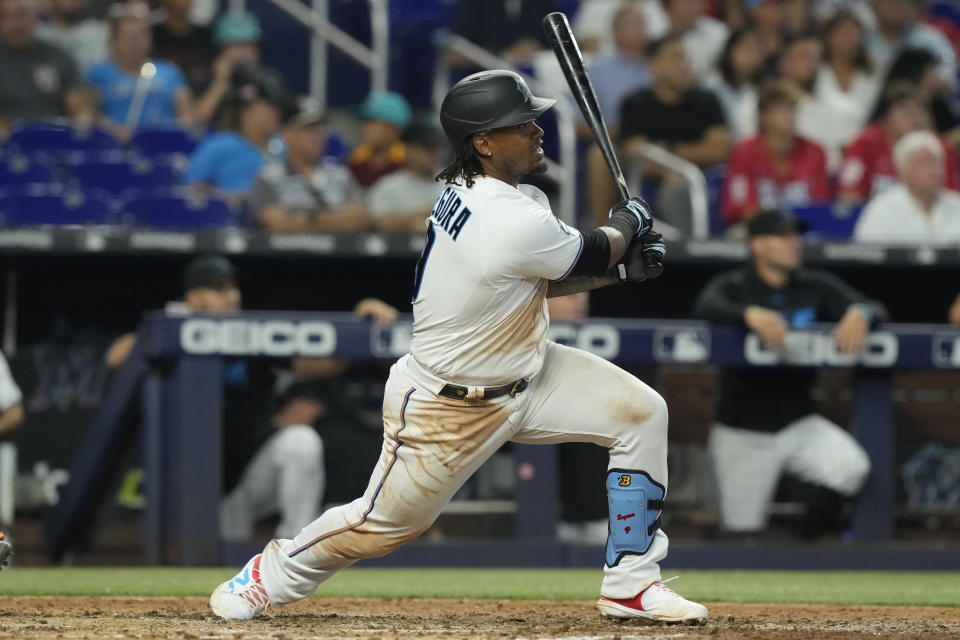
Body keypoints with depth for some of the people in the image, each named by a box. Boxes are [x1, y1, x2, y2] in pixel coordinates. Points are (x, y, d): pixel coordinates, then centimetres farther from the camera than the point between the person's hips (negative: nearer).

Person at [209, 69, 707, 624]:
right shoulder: (515, 224, -34)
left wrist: (620, 267, -1)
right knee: (387, 521, 5)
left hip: (524, 371, 9)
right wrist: (626, 224, 6)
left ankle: (631, 586, 7)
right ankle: (273, 575, 32)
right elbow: (591, 255, -14)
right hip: (449, 406, -9)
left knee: (642, 412, -1)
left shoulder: (470, 190, -4)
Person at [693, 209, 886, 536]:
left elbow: (876, 309, -4)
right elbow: (706, 307, -27)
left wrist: (859, 313, -29)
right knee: (743, 534, -1)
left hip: (799, 424, 2)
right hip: (743, 433, -2)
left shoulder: (816, 287, 4)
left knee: (853, 469, -24)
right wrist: (751, 314, -45)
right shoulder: (733, 286, -5)